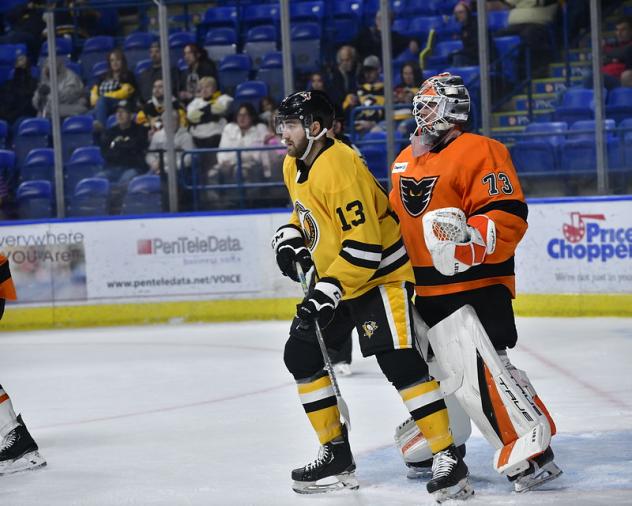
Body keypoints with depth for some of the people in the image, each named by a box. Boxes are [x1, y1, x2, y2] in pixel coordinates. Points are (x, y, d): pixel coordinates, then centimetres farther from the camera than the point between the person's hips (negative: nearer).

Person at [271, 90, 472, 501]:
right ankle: (338, 457, 14)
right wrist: (290, 239, 4)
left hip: (382, 273, -10)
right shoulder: (294, 166, 4)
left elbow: (364, 246, -30)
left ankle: (449, 457, -15)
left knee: (399, 361, -21)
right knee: (301, 355, 6)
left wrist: (327, 293, -31)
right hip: (334, 278, 10)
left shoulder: (340, 167, -26)